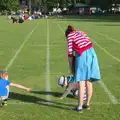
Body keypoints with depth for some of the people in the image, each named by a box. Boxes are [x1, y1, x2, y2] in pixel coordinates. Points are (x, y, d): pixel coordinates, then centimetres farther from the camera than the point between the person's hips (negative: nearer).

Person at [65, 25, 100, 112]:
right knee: (89, 82, 14)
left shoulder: (70, 35, 9)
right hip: (92, 54, 6)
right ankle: (87, 104, 24)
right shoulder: (82, 33, 27)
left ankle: (80, 107, 1)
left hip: (82, 56, -6)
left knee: (81, 83, -3)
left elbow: (70, 54, 2)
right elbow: (89, 44, 18)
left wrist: (71, 68, 10)